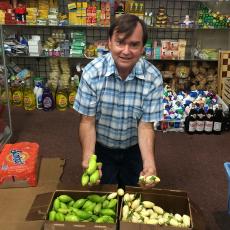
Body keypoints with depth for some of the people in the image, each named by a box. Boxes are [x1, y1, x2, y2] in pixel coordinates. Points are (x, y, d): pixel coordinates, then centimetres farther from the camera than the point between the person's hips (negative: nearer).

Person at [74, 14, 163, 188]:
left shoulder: (153, 78, -21)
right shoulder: (92, 72, -22)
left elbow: (145, 126, -18)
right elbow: (87, 121, -18)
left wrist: (149, 163, -35)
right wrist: (88, 158, -34)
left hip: (135, 149, 1)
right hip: (101, 147, 0)